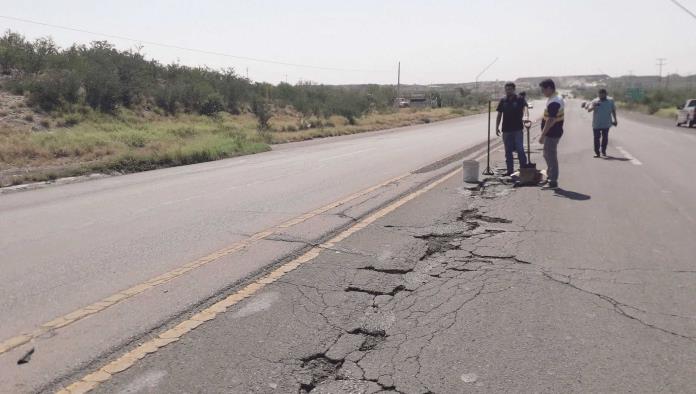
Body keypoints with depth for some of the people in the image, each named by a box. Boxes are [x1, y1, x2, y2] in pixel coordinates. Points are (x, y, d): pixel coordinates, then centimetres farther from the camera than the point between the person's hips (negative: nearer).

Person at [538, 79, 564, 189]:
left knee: (551, 156, -3)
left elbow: (550, 120, -27)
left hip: (552, 133, -11)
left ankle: (553, 181, 3)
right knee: (548, 155, 20)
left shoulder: (553, 102, -23)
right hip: (553, 133, 11)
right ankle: (550, 176, 31)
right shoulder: (556, 98, 11)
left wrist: (542, 135, -26)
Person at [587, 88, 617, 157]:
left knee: (605, 138, 5)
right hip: (596, 124, -1)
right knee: (596, 138, 0)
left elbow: (613, 110, 15)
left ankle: (603, 151, 19)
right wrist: (594, 106, -32)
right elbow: (589, 110, -11)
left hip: (606, 123, 1)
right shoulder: (595, 101, -1)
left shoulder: (610, 101, 6)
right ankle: (596, 152, 6)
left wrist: (615, 119, 14)